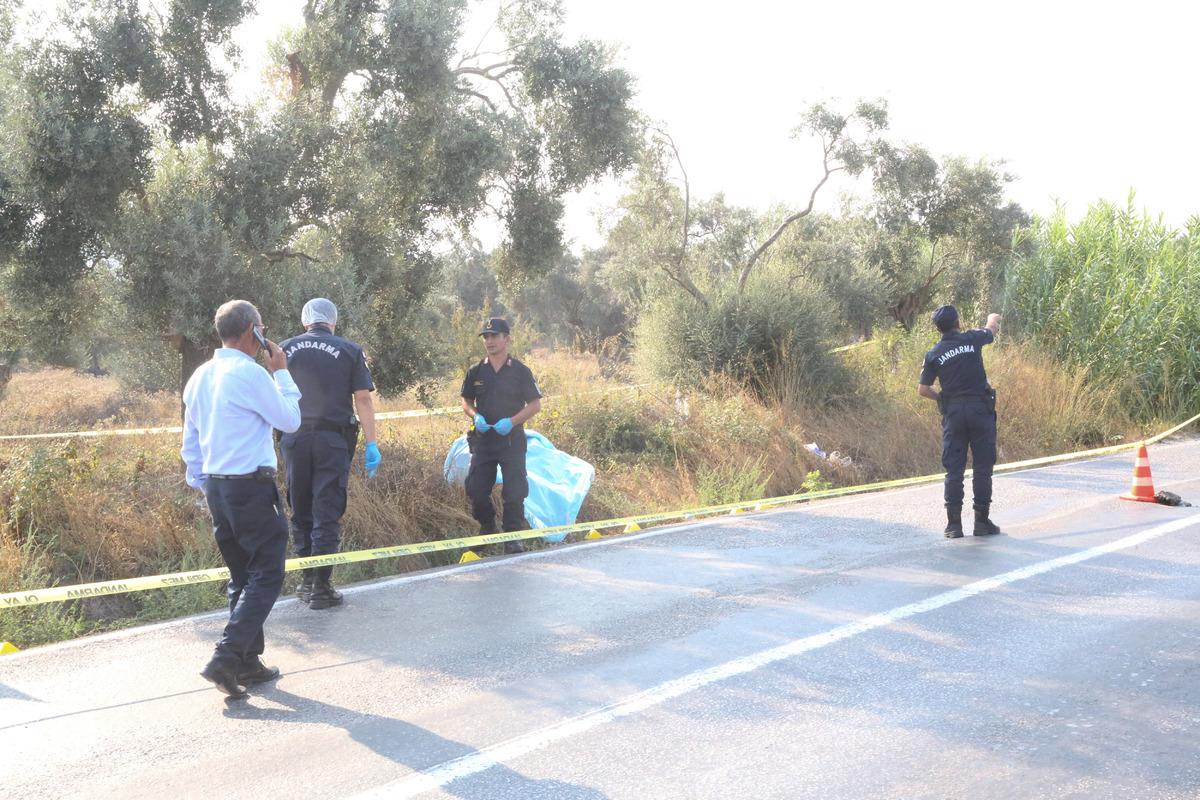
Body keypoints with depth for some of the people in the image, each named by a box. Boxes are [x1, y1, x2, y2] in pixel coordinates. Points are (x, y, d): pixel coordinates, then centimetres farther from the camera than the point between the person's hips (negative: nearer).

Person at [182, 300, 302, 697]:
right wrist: (281, 372, 4)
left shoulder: (200, 377, 12)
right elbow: (290, 420, -4)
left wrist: (202, 485, 23)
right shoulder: (251, 374, -14)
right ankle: (227, 657, -12)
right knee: (266, 575, -3)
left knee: (241, 575, 15)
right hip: (252, 487, -9)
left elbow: (190, 442, 17)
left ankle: (249, 663, 19)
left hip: (216, 487, 9)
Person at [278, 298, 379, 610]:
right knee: (327, 513, 1)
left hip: (295, 439, 2)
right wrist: (371, 445, -3)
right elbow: (363, 399, -4)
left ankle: (307, 581, 20)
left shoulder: (285, 349, 6)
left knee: (301, 511, 13)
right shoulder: (350, 351, 1)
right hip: (333, 439, -2)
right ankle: (321, 586, 1)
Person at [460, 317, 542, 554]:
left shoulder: (520, 371, -2)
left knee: (514, 491, -5)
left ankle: (513, 538, 6)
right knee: (475, 489, 3)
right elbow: (466, 402, 16)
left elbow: (535, 404, -1)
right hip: (483, 439, 3)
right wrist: (475, 417, -7)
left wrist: (511, 421, -16)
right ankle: (487, 527, 26)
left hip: (512, 439, -3)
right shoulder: (476, 372, 7)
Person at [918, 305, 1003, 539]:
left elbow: (922, 389, 1)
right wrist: (992, 318, 46)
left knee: (954, 469, 5)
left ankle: (954, 523, 4)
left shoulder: (934, 354, 1)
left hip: (953, 412, 1)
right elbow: (992, 329, 23)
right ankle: (982, 521, 7)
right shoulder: (972, 339, 0)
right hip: (980, 409, -1)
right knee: (983, 467, 5)